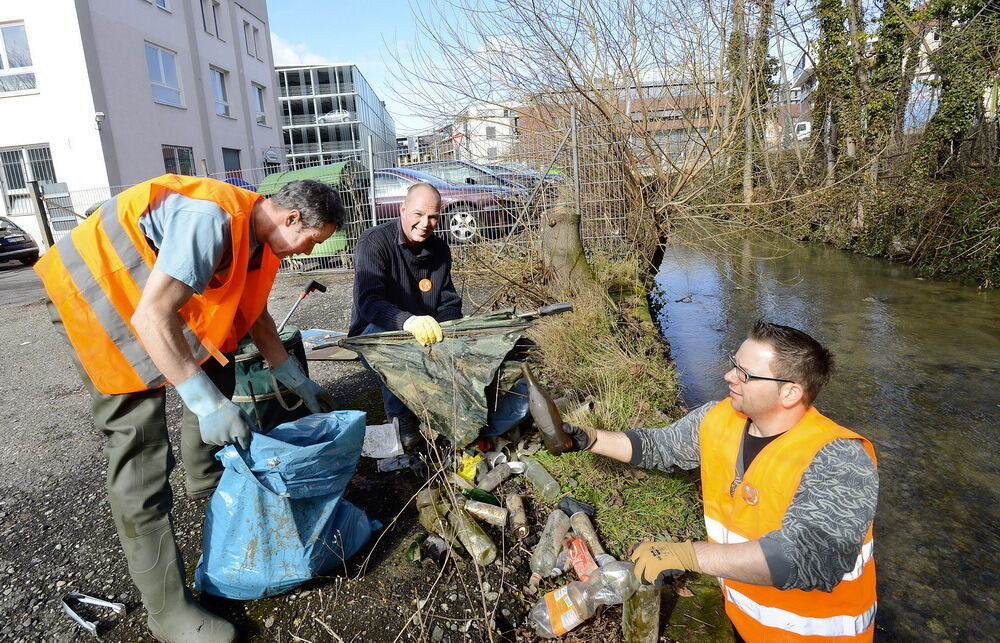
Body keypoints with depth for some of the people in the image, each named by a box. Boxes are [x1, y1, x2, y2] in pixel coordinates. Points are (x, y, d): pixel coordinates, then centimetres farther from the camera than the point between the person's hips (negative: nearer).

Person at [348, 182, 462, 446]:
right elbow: (368, 301, -31)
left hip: (425, 335, 4)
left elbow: (449, 305, 4)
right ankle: (400, 415, -14)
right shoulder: (374, 241, -17)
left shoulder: (440, 250, 2)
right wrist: (408, 321, -51)